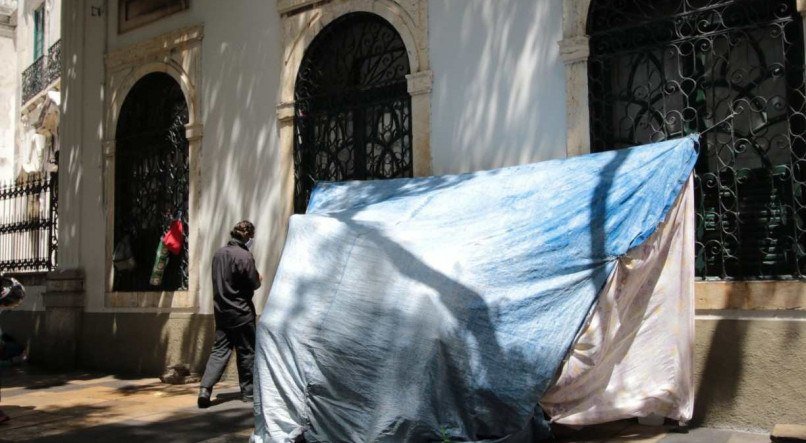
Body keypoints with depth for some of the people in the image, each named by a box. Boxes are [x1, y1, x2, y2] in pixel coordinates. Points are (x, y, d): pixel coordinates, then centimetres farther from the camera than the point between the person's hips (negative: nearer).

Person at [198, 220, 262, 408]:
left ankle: (205, 388, -7)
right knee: (246, 352, 7)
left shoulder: (219, 254, 7)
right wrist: (259, 279, 10)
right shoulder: (244, 256, -16)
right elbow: (254, 283, -14)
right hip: (241, 313, -6)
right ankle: (247, 391, 16)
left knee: (219, 350, 7)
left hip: (221, 311, 6)